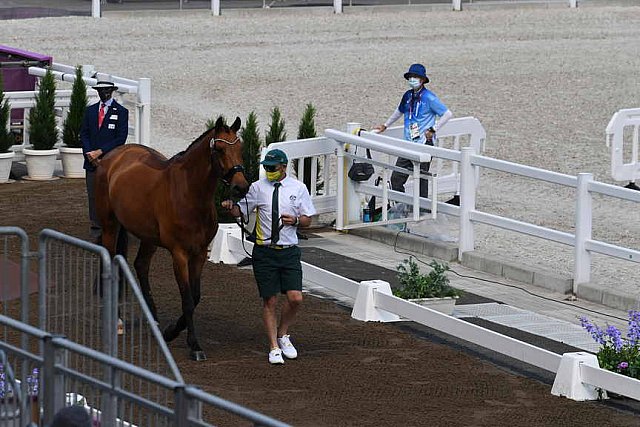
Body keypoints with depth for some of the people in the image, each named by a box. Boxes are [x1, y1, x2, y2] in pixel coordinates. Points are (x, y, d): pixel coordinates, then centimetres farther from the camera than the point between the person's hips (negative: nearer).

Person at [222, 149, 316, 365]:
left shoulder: (298, 188, 3)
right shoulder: (258, 187, 3)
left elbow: (307, 220, 8)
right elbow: (240, 211, 9)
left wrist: (295, 220, -13)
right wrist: (230, 206, -13)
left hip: (289, 251, 0)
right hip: (264, 252, 0)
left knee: (295, 298, -9)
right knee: (269, 301, 1)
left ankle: (283, 335, 17)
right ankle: (274, 348, 10)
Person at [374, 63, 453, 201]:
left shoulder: (429, 97, -10)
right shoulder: (407, 96, 10)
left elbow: (448, 114, -9)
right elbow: (399, 112, 30)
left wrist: (433, 130, -10)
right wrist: (385, 126, 33)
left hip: (424, 143, -7)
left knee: (421, 179, -3)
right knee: (396, 178, 2)